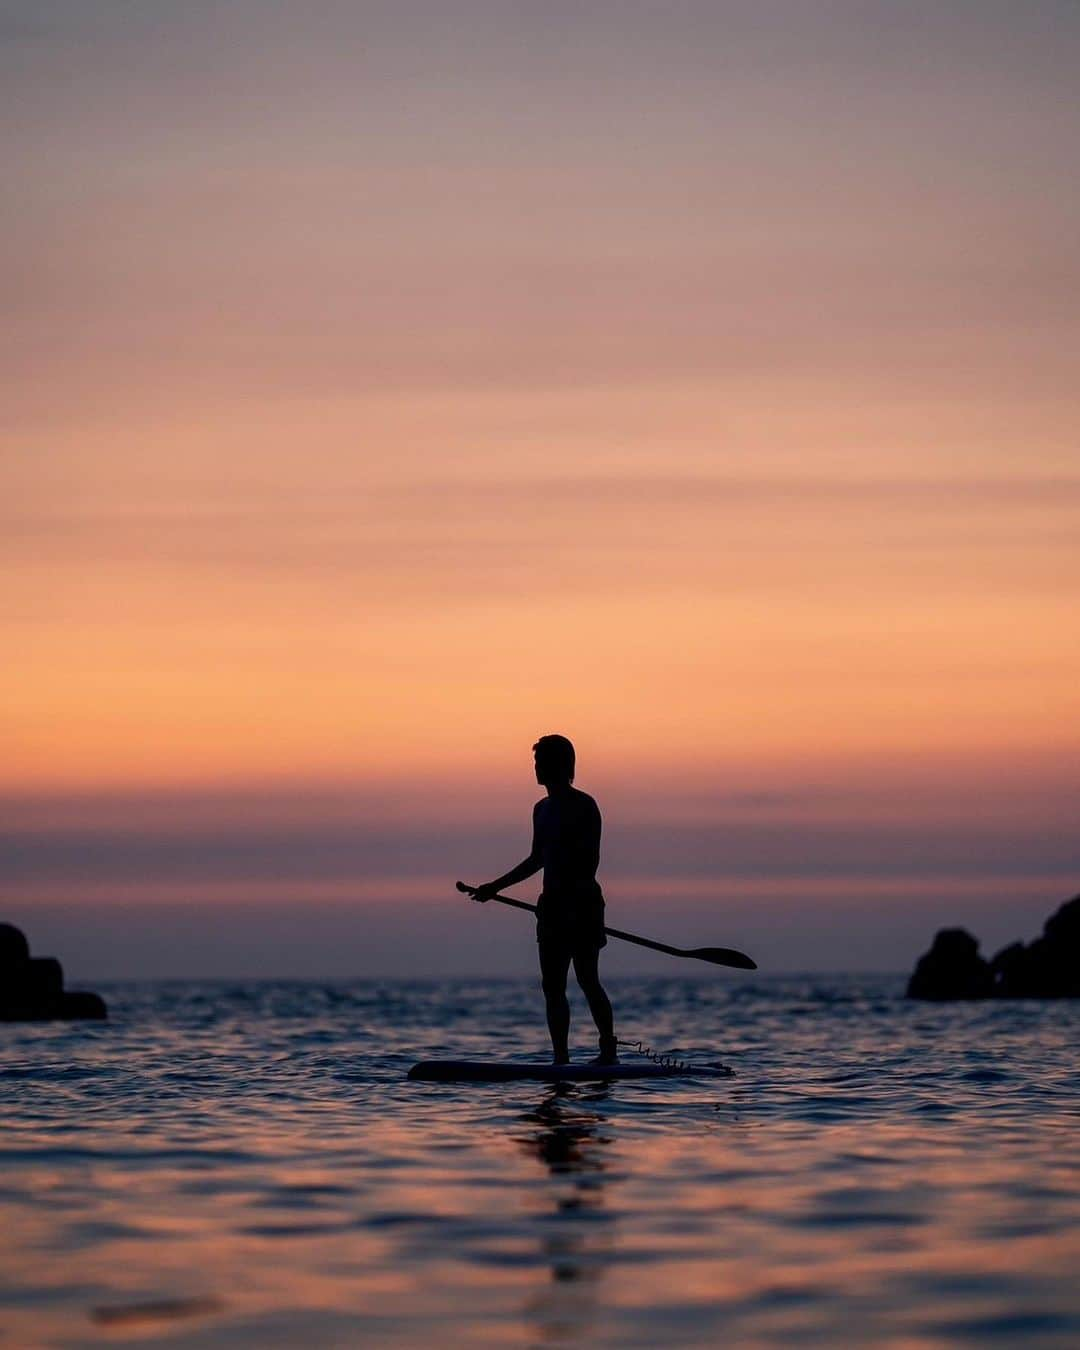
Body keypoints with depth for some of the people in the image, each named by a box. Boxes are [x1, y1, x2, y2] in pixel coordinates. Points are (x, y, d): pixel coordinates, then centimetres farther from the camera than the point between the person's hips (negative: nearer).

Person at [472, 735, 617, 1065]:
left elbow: (590, 860, -14)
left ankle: (609, 1052, -7)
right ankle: (561, 1058, 3)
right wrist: (496, 887, 28)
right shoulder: (543, 809, 17)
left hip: (581, 904, -8)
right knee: (552, 985, 3)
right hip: (553, 906, 8)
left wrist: (576, 897, -25)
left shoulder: (583, 806, -7)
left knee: (588, 981, -10)